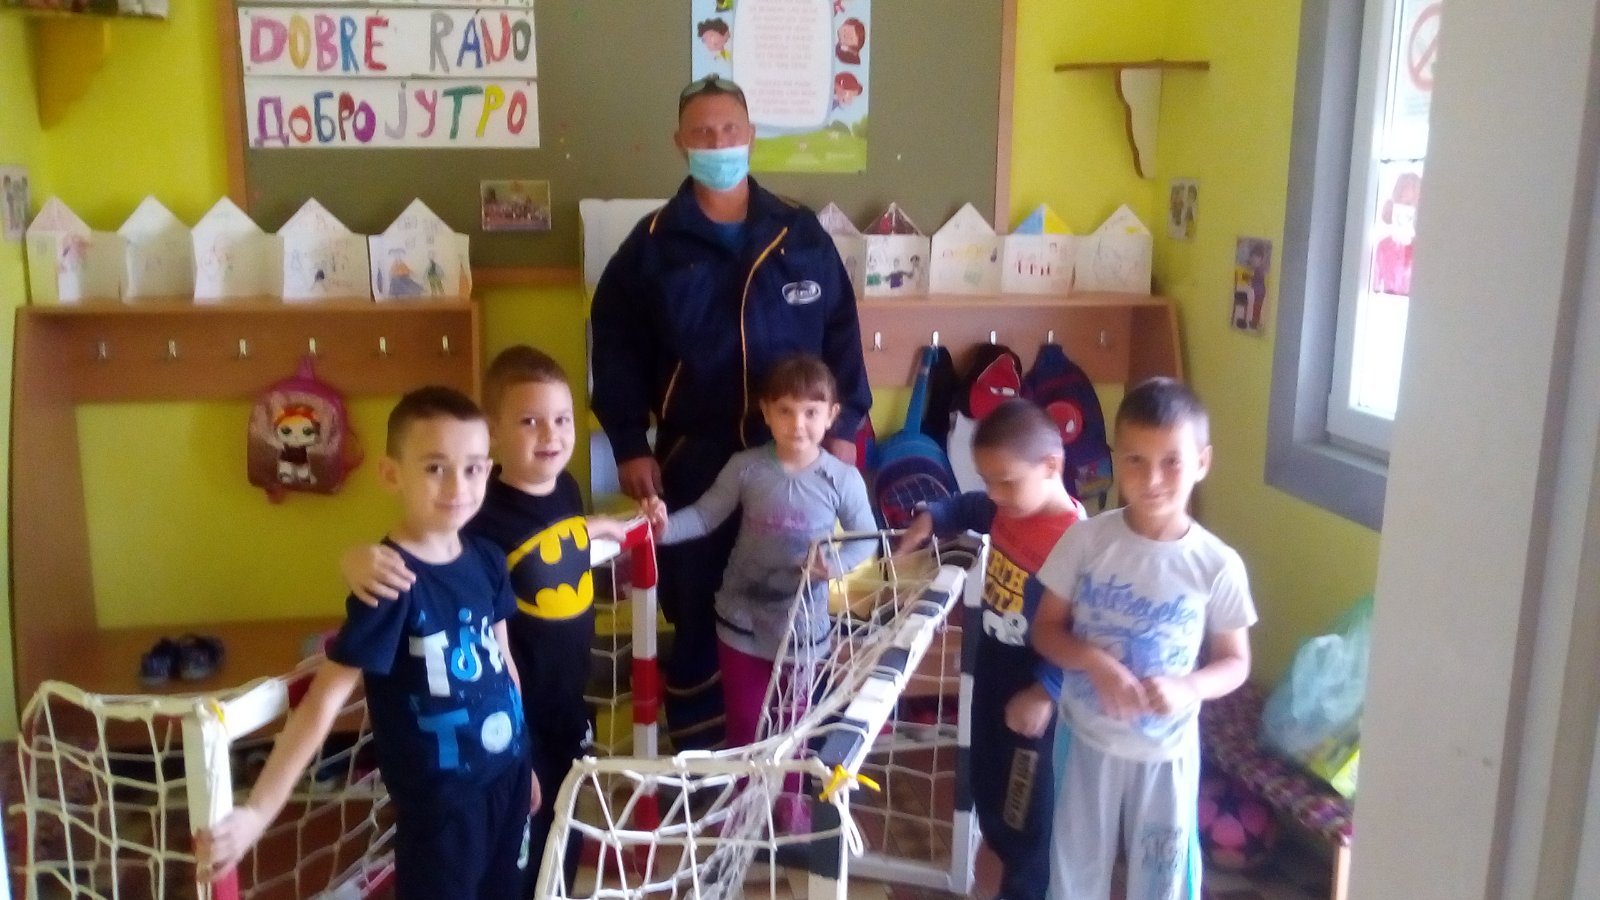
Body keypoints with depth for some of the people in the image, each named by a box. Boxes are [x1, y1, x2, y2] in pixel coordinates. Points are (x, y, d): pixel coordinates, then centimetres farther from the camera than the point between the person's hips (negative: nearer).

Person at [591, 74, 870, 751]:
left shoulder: (801, 234, 4)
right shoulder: (653, 245, 1)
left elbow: (840, 331, 7)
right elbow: (616, 348, 1)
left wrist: (844, 426, 2)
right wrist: (629, 446, -5)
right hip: (692, 456, -1)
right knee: (696, 608, 7)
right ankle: (698, 754, 23)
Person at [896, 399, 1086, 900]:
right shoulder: (1006, 508, -4)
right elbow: (967, 509, 17)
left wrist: (1044, 692, -30)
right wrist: (930, 519, -2)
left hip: (1034, 695, -8)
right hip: (991, 672, 8)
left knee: (1029, 812, 12)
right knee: (988, 792, 24)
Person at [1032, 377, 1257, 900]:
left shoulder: (1217, 565, -14)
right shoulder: (1087, 539, -12)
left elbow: (1235, 661, -4)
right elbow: (1045, 629, -5)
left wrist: (1187, 689, -24)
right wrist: (1094, 661, -24)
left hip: (1166, 751, -1)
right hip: (1087, 739, 1)